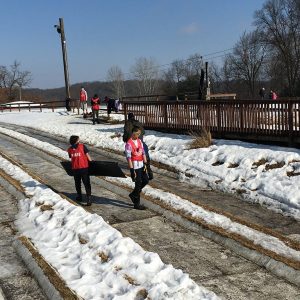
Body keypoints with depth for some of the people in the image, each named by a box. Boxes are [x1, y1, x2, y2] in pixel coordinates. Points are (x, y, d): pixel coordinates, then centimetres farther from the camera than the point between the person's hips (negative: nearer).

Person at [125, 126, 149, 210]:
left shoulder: (139, 141, 8)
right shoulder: (129, 144, -17)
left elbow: (143, 153, 10)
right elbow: (128, 157, -19)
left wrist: (145, 164, 3)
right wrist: (132, 170, -21)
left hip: (141, 165, 8)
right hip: (135, 166, -8)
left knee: (145, 181, 13)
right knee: (138, 184, -1)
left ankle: (133, 194, 32)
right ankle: (137, 204, 12)